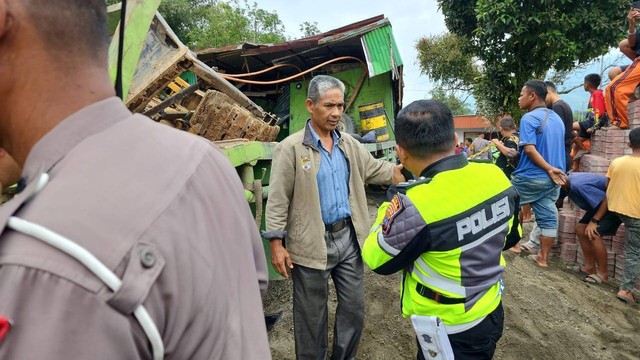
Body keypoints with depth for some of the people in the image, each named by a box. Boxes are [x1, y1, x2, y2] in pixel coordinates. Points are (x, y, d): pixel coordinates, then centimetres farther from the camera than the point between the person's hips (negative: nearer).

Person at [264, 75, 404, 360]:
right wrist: (276, 243, -14)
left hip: (348, 237, 6)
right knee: (312, 314, 12)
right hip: (312, 244, -5)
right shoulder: (290, 148, -11)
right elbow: (278, 200, -11)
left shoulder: (349, 144, 7)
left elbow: (377, 170, 10)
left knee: (354, 307, 18)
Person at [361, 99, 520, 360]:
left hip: (451, 331, -6)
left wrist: (391, 206, -6)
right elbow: (511, 238, 6)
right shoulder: (496, 176, -12)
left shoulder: (415, 205, -33)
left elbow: (376, 260, -15)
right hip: (492, 312, 6)